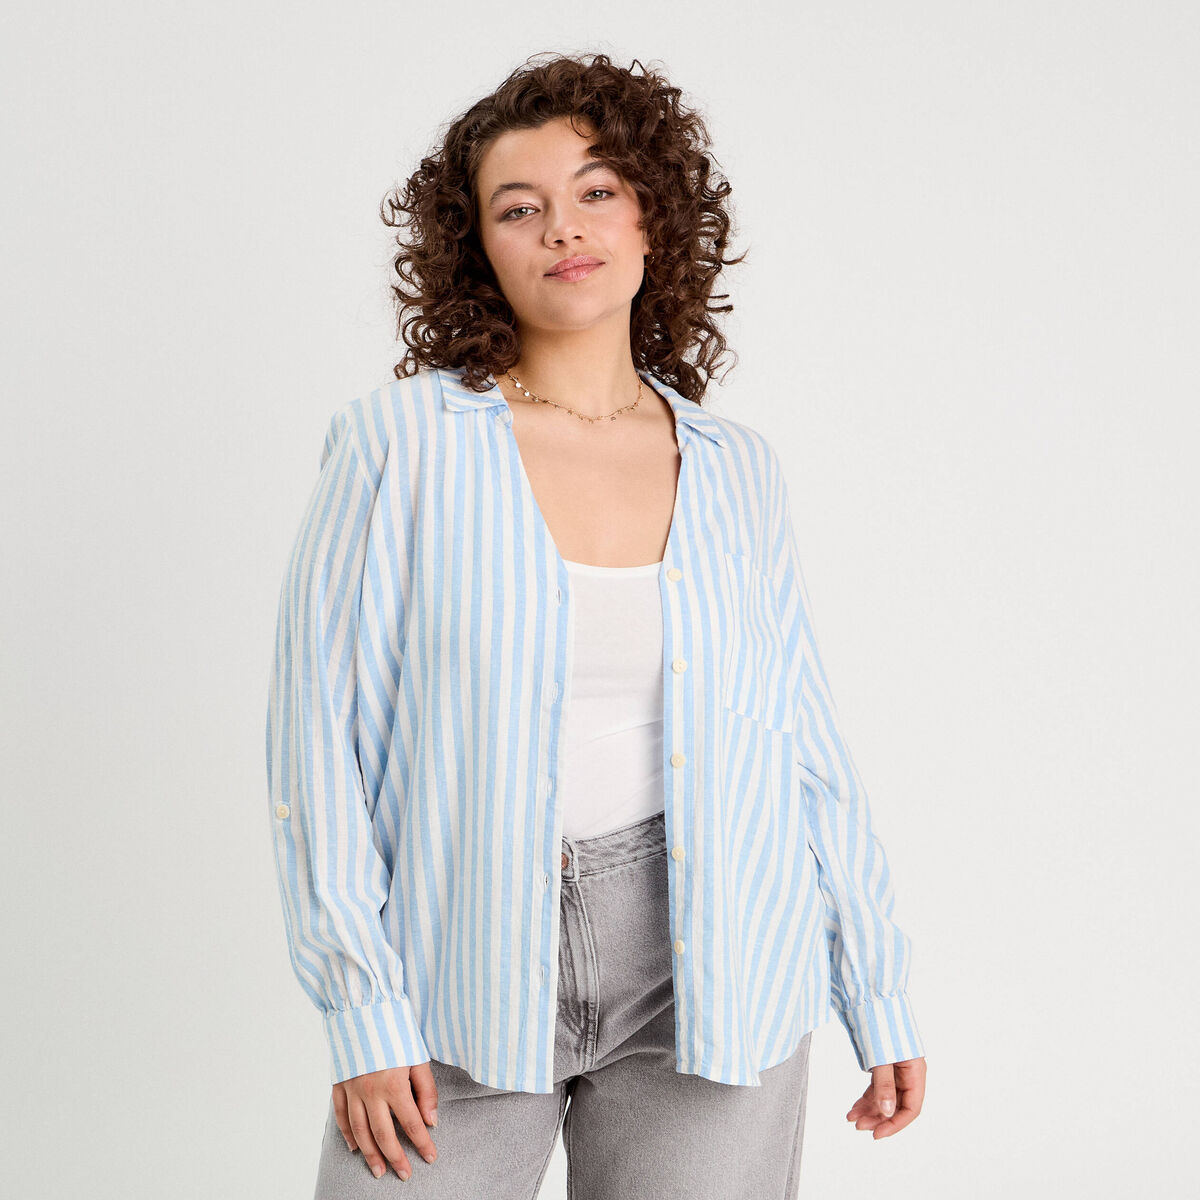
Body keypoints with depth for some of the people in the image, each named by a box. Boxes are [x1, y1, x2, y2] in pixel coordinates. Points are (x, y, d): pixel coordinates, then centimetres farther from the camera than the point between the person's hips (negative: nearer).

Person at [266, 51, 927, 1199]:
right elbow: (319, 735, -5)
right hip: (465, 981, -2)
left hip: (706, 975, 2)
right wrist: (364, 1014, -9)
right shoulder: (399, 441, -4)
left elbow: (805, 747, 8)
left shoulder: (736, 472, 4)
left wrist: (881, 1004, 9)